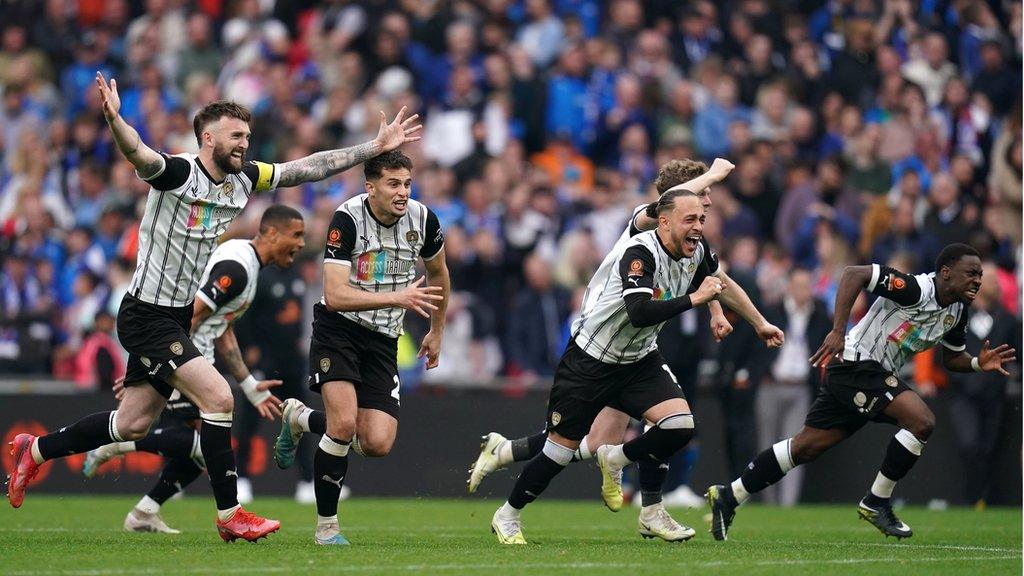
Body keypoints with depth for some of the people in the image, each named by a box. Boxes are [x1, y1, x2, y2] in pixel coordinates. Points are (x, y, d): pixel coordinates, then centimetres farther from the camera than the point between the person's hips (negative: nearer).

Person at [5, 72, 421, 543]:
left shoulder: (244, 179, 4)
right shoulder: (177, 173, -18)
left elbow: (309, 168, 10)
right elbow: (138, 154, -38)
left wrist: (376, 147, 9)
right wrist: (114, 119, -59)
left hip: (176, 318, 9)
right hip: (147, 315, -9)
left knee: (132, 424, 13)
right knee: (218, 398, -17)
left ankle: (35, 450, 31)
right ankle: (229, 516, -9)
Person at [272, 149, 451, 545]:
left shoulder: (423, 219, -5)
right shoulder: (348, 219, -19)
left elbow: (438, 273, 17)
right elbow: (335, 295, -28)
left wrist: (437, 330, 23)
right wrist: (398, 297, -35)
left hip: (383, 339, 4)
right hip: (338, 330, -4)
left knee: (377, 444, -7)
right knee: (344, 423, -23)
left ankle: (301, 417, 23)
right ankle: (327, 525, -5)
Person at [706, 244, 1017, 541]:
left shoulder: (957, 312, 7)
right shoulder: (916, 289, -20)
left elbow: (952, 358, 22)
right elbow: (854, 273, -24)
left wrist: (978, 363, 0)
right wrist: (838, 331, -29)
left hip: (877, 374, 9)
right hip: (857, 362, -9)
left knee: (805, 446, 10)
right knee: (922, 421, -21)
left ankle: (728, 497, 17)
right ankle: (876, 503, -9)